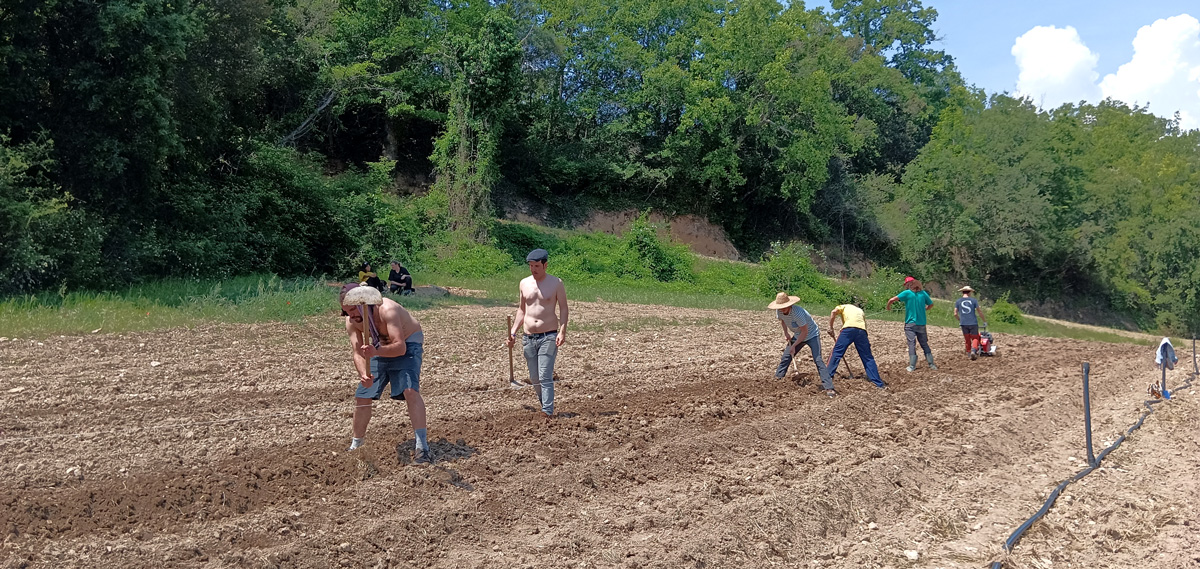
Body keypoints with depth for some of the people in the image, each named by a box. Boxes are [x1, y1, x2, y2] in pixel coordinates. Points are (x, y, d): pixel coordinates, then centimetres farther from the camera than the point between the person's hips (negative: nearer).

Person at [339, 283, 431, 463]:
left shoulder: (386, 310, -35)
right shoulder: (351, 322, -15)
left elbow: (400, 347, -41)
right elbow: (358, 353, -19)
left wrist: (376, 352, -59)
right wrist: (364, 375, -40)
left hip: (408, 344, -6)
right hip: (381, 347, 6)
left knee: (410, 390, -29)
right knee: (362, 396, 6)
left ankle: (422, 448, -29)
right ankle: (355, 445, 27)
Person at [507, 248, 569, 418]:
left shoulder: (556, 283, -2)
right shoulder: (524, 283, 10)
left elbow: (563, 309, -3)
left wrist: (562, 331, -16)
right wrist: (513, 332, 11)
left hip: (548, 337, -5)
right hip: (528, 338, 5)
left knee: (545, 377, -13)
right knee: (534, 378, 9)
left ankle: (548, 412, -13)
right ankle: (545, 407, 25)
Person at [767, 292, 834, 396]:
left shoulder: (798, 313, -36)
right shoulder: (779, 312, -15)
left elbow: (805, 332, -28)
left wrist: (794, 346, -24)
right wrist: (786, 333, 2)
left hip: (812, 335, -7)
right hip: (798, 336, 7)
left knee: (818, 360, -20)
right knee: (785, 357, 4)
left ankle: (829, 388, -24)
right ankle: (777, 379, 22)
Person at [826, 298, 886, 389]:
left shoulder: (844, 306, 28)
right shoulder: (861, 311, 38)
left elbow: (833, 312, 8)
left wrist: (831, 328, 13)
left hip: (848, 328, -3)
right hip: (862, 330, 3)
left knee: (836, 353, 4)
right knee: (868, 358, 11)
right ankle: (878, 383, 11)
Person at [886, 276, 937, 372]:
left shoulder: (907, 293, -8)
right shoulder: (923, 293, 4)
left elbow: (892, 300, -15)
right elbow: (931, 304, 18)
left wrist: (888, 307, 4)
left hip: (910, 323, -4)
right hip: (922, 324, 4)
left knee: (911, 344, -4)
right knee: (924, 344, 13)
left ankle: (912, 366, -8)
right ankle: (932, 364, 13)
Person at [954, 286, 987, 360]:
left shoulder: (958, 302, 4)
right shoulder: (973, 300, 0)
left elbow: (955, 314, 2)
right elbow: (979, 312, 2)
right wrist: (985, 321, 14)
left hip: (963, 323, 2)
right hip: (973, 323, -2)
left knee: (967, 340, 14)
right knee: (975, 338, 8)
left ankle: (969, 353, 17)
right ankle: (973, 350, -15)